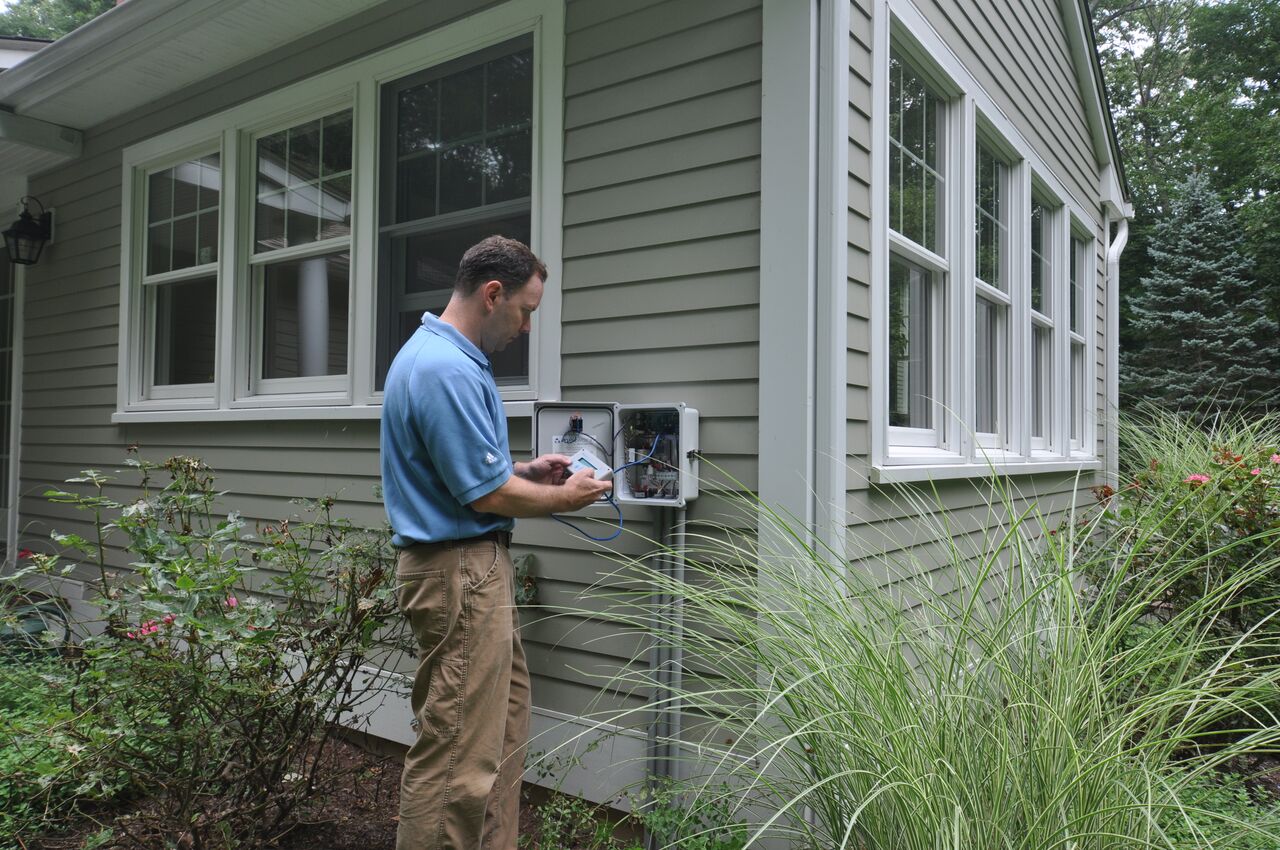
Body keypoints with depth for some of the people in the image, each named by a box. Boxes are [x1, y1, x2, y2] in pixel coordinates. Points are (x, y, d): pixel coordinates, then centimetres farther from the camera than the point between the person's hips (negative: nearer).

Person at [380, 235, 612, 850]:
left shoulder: (443, 355, 14)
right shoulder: (447, 369, -21)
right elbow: (486, 494, -20)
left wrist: (529, 470, 10)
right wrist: (564, 498, -4)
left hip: (475, 568, 11)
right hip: (459, 571, -11)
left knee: (505, 715, 20)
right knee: (457, 753, -2)